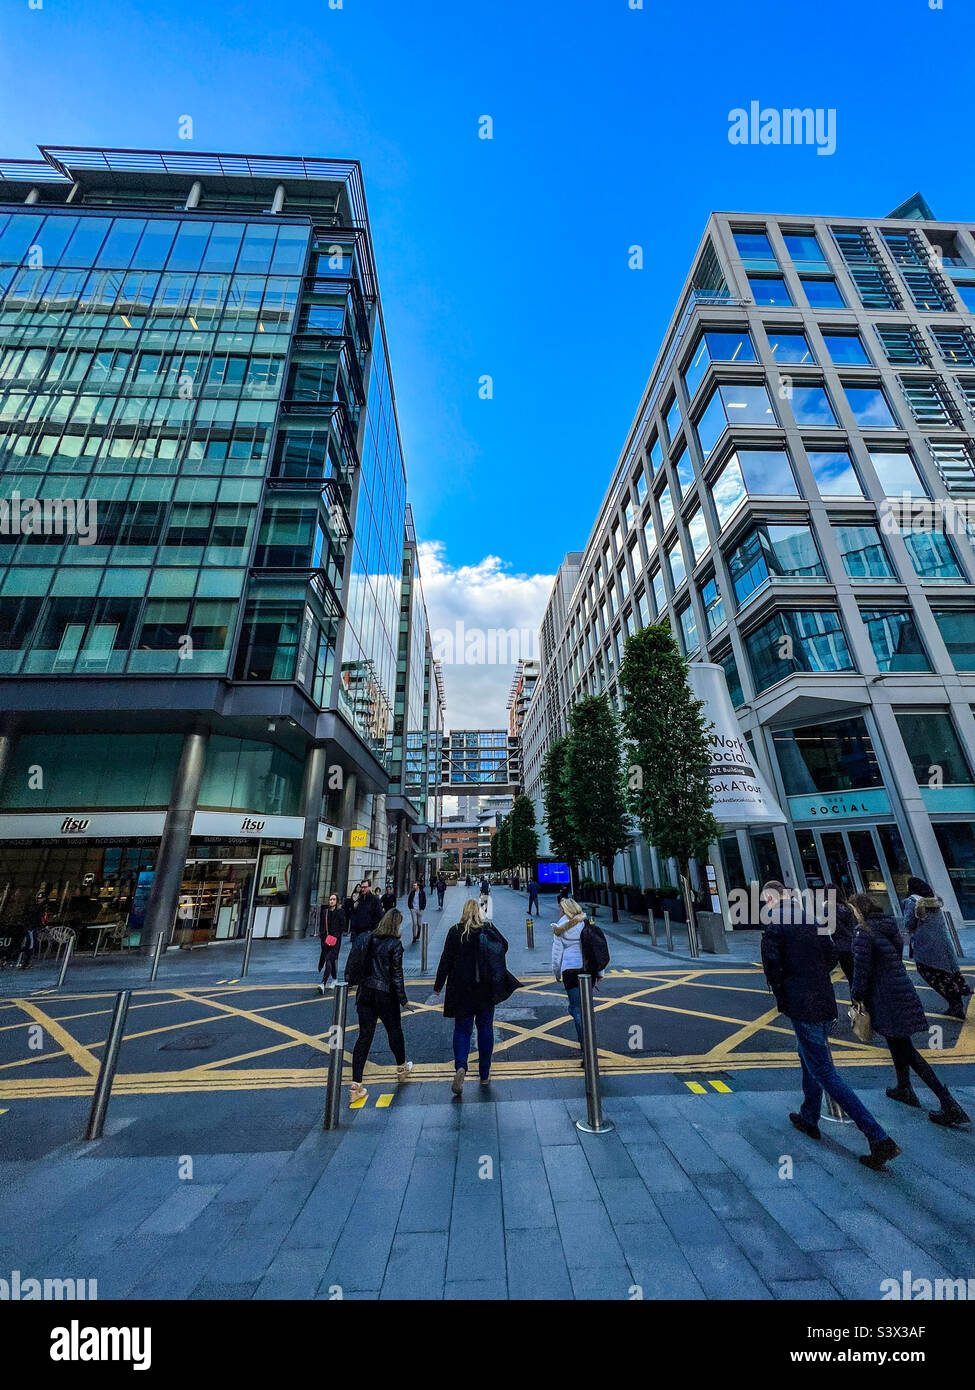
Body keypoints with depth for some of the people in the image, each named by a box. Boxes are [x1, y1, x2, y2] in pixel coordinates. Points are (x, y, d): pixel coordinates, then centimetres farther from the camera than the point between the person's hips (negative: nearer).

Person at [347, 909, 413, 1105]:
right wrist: (403, 999, -3)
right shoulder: (395, 944, -16)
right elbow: (396, 974, -13)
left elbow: (355, 966, 3)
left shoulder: (367, 940, -1)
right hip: (386, 995, -4)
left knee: (364, 1036, 11)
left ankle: (356, 1085, 9)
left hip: (365, 993, 4)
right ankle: (402, 1068, 39)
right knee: (394, 1031, 18)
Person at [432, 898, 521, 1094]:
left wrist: (438, 984, 3)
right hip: (486, 990, 1)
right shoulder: (489, 928, -6)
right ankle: (484, 1074, 23)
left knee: (462, 1029, 11)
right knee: (485, 1028, 15)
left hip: (461, 990, -1)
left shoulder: (455, 931, -9)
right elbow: (504, 946, 6)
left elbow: (446, 960, -7)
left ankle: (460, 1067, -10)